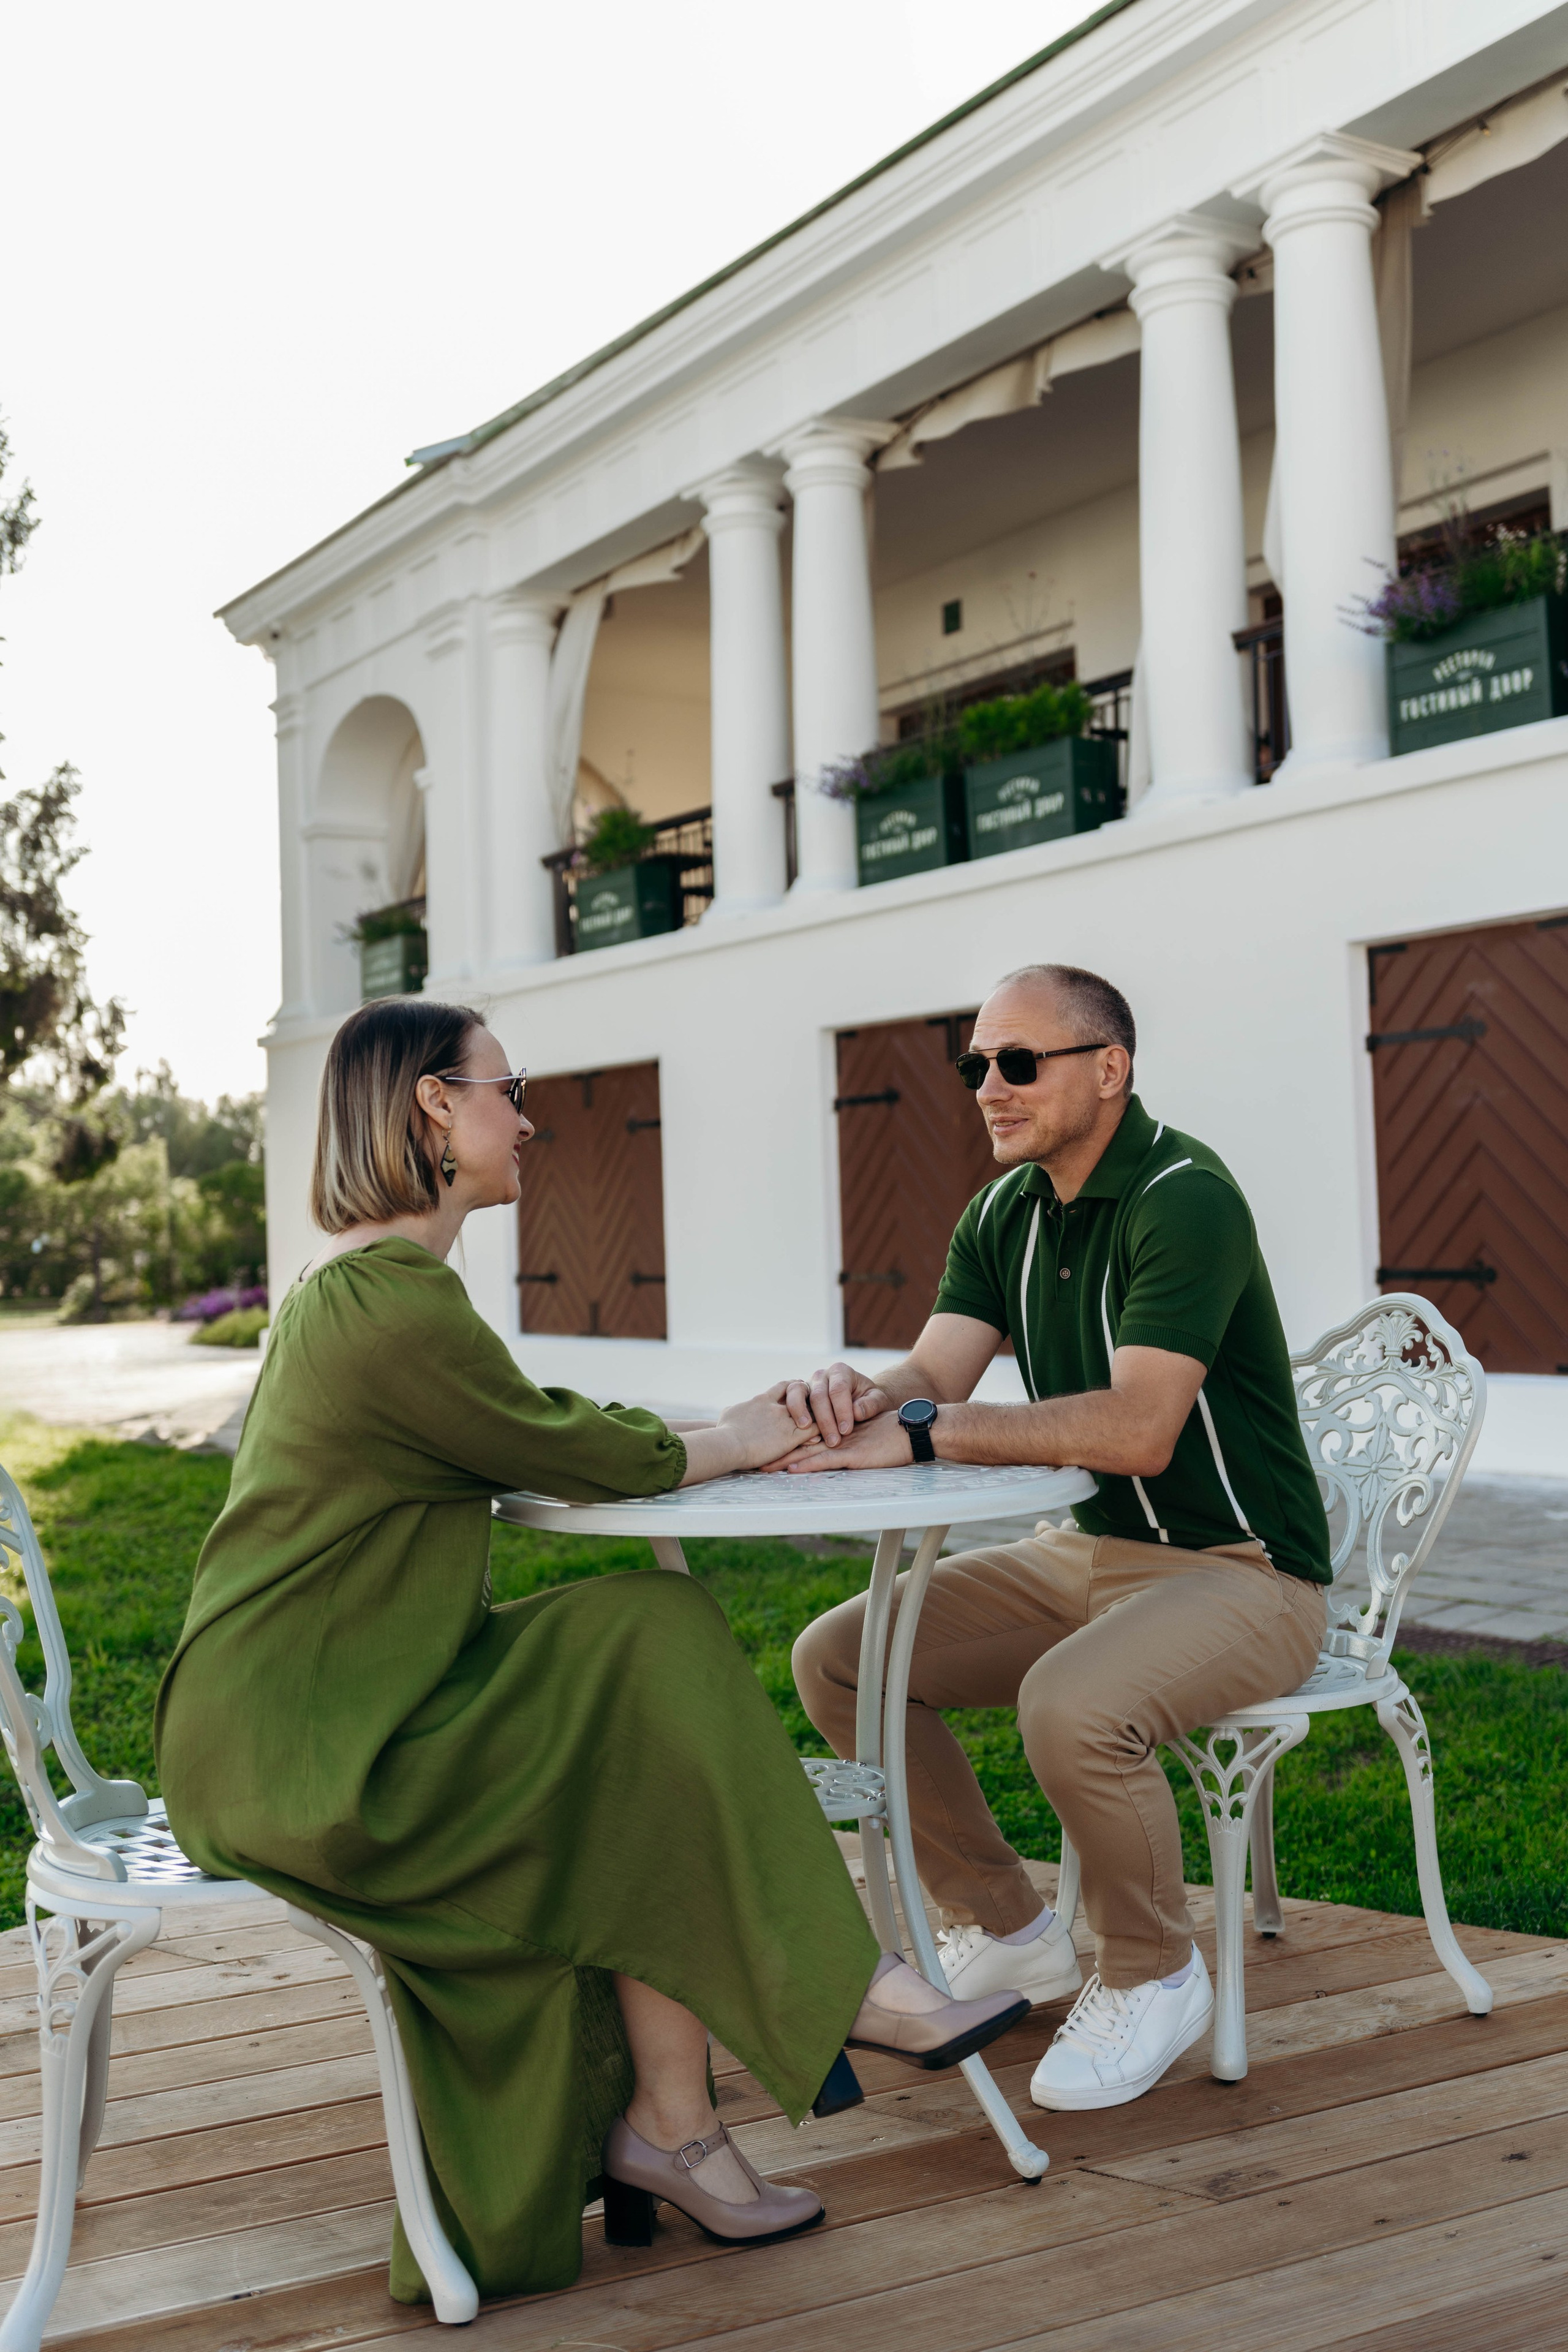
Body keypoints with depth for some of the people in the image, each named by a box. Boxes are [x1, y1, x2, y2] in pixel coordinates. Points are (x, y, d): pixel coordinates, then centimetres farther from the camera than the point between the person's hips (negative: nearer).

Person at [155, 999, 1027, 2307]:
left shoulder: (357, 1286, 15)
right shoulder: (392, 1301, -19)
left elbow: (542, 1440, 15)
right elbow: (578, 1460, -11)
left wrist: (733, 1433, 7)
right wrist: (735, 1445, 7)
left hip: (316, 1723, 10)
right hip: (301, 1755, -10)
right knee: (658, 1653, -9)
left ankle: (650, 2127, 3)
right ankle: (843, 1987, 4)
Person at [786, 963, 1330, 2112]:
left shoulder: (1184, 1197, -21)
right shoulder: (1006, 1212, 6)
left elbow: (1139, 1429, -31)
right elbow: (932, 1380, -4)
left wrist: (921, 1432, -31)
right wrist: (858, 1397, -28)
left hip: (1239, 1573, -8)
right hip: (1082, 1552, 8)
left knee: (1073, 1705, -36)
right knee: (835, 1657, -3)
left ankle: (1154, 1976, -6)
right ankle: (1009, 1928, 13)